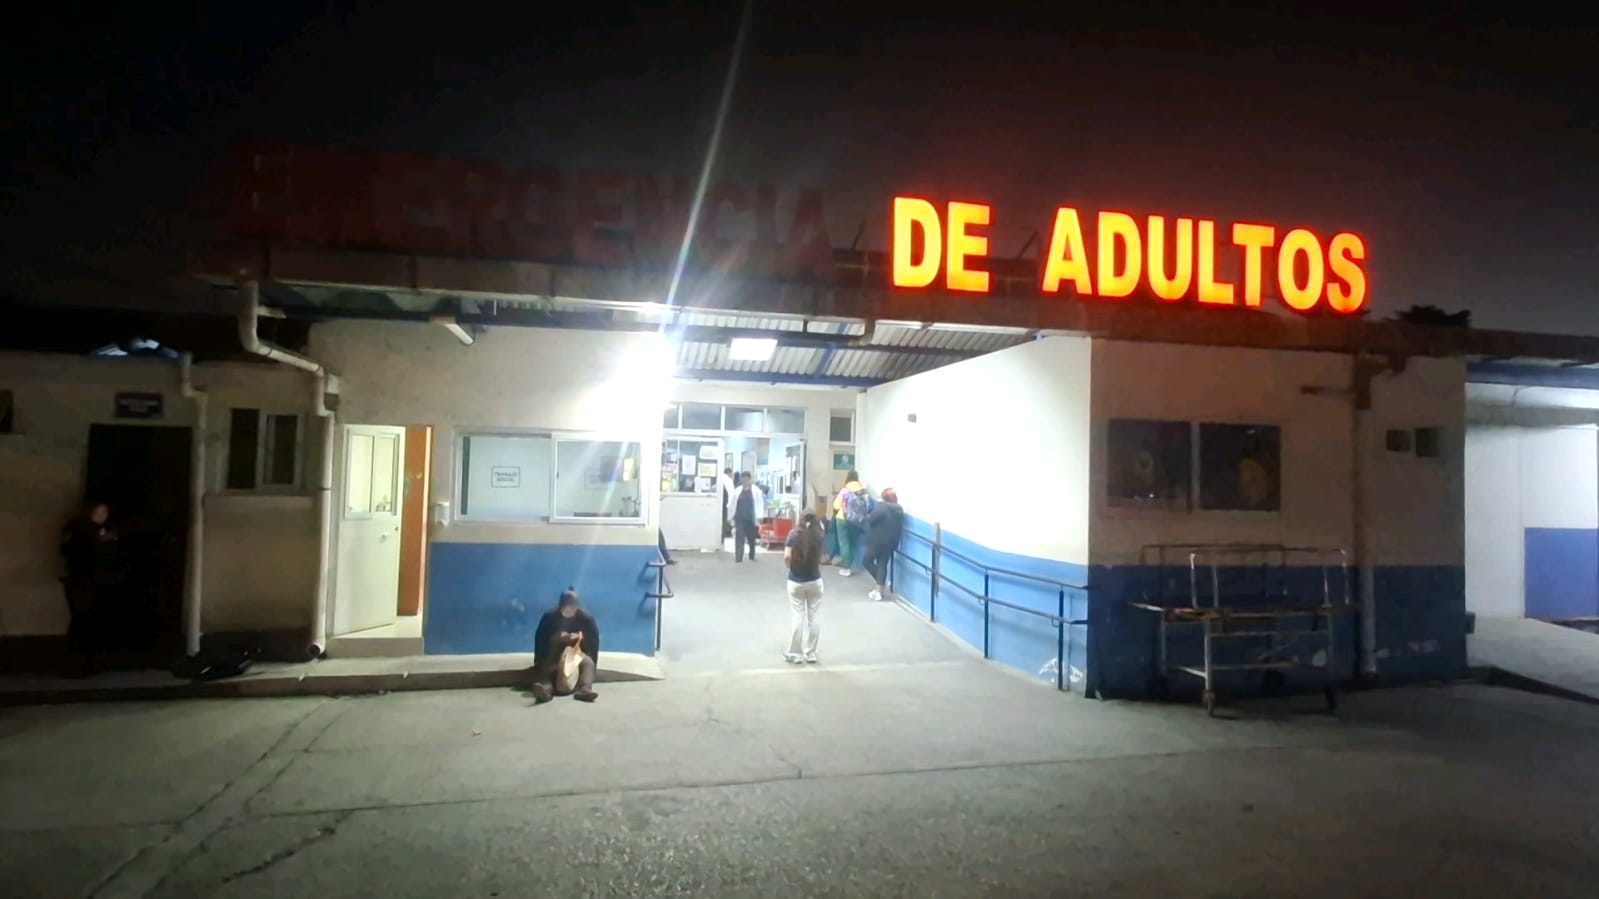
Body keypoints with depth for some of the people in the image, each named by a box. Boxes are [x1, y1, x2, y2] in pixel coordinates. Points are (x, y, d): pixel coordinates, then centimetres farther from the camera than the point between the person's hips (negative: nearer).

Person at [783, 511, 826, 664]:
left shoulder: (794, 535, -8)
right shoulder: (818, 537, -5)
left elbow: (787, 557, -15)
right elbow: (820, 559, -8)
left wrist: (790, 566, 3)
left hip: (796, 581, -1)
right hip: (815, 580, 1)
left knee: (797, 618, 6)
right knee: (812, 617, 10)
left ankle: (795, 654, 12)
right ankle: (811, 653, 16)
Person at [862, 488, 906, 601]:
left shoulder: (881, 507, -16)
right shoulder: (900, 510, 6)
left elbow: (871, 520, -19)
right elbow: (900, 528, 11)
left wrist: (868, 517, 1)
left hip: (876, 540, -6)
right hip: (890, 542, 6)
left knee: (867, 560, 11)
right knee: (882, 564, 10)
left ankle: (882, 581, 7)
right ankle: (879, 590, 9)